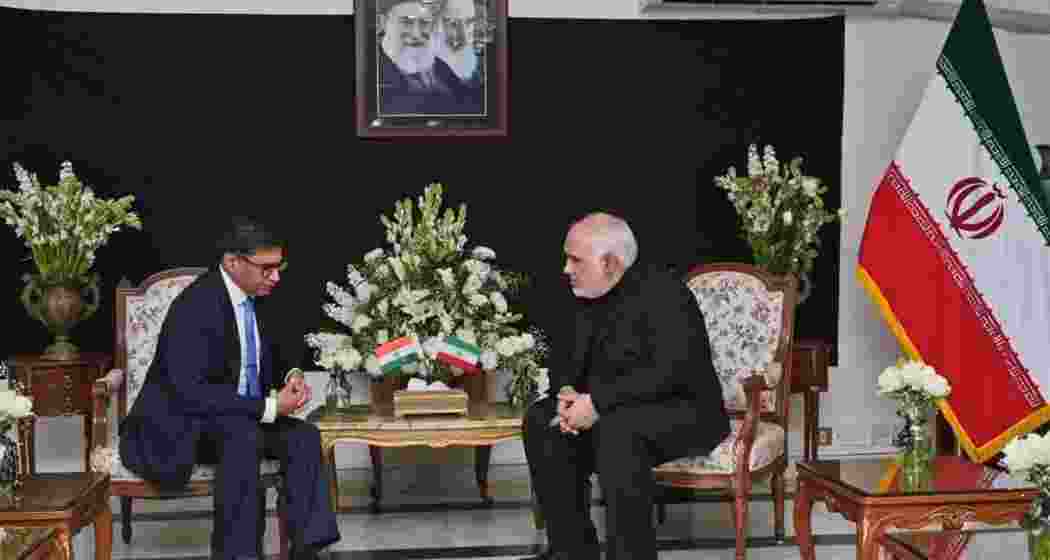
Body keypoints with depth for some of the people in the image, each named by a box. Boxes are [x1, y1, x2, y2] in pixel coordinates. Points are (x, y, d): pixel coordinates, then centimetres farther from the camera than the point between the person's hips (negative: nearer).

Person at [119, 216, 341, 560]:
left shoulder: (257, 297, 3)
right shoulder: (195, 306, -23)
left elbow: (266, 360, 19)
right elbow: (190, 394, -29)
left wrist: (290, 376, -5)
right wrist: (268, 408, -28)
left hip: (245, 419, 8)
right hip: (179, 427, -8)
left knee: (304, 437, -14)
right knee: (243, 436, -35)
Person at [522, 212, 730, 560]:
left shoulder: (662, 293, -19)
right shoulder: (587, 297, 7)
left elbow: (669, 372, -30)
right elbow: (566, 362, 11)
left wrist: (597, 402, -31)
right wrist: (567, 393, -14)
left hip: (684, 412, -8)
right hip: (611, 413, 9)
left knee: (615, 430, -35)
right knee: (541, 420, -6)